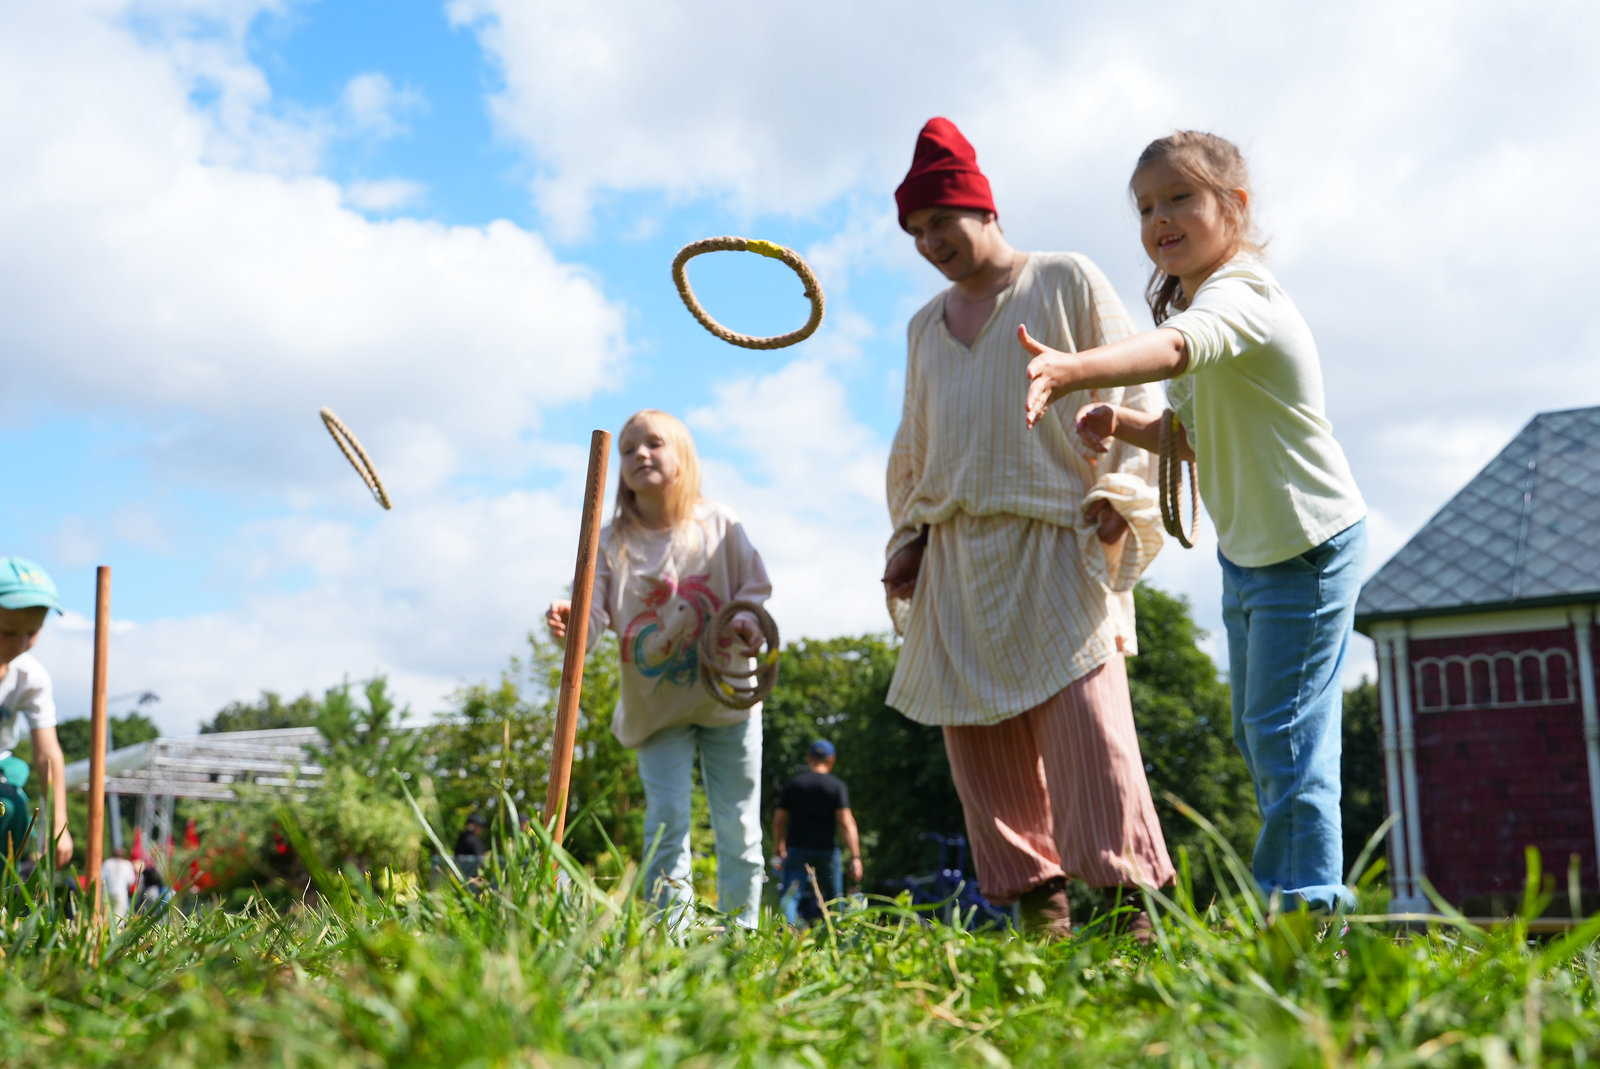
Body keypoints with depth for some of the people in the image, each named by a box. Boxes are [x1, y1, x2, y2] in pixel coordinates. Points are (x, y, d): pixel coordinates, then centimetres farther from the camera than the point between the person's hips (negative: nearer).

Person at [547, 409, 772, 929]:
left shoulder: (719, 524, -2)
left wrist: (747, 621, -19)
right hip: (656, 704, 0)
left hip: (726, 694, 1)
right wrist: (572, 622, -37)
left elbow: (755, 587, 2)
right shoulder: (612, 541, -4)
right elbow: (596, 609, -14)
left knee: (737, 824, 6)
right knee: (666, 818, -9)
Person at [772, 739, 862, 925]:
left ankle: (789, 923, -35)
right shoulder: (837, 786, -3)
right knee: (834, 898, 18)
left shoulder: (793, 783, 4)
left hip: (797, 849, 1)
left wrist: (778, 848, 22)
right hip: (826, 850, 0)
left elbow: (779, 820, 7)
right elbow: (846, 823, -11)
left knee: (791, 895, -9)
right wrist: (855, 857, -13)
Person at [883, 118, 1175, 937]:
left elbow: (1131, 394, 2)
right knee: (982, 753, 0)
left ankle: (1128, 910, -12)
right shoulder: (926, 326, 22)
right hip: (956, 560, 6)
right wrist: (907, 541, 18)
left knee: (1089, 737, -16)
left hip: (1056, 548, -5)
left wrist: (1116, 498, -10)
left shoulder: (1068, 282, 7)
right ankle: (1038, 917, 7)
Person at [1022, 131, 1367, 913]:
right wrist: (1124, 425, -8)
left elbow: (1176, 347, -47)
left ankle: (1304, 905, 3)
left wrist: (1075, 369, -66)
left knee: (1283, 733, -8)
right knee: (1258, 736, 15)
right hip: (1247, 551, 10)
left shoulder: (1240, 294, -23)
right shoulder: (1195, 301, 8)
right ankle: (1303, 893, 27)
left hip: (1307, 547, -10)